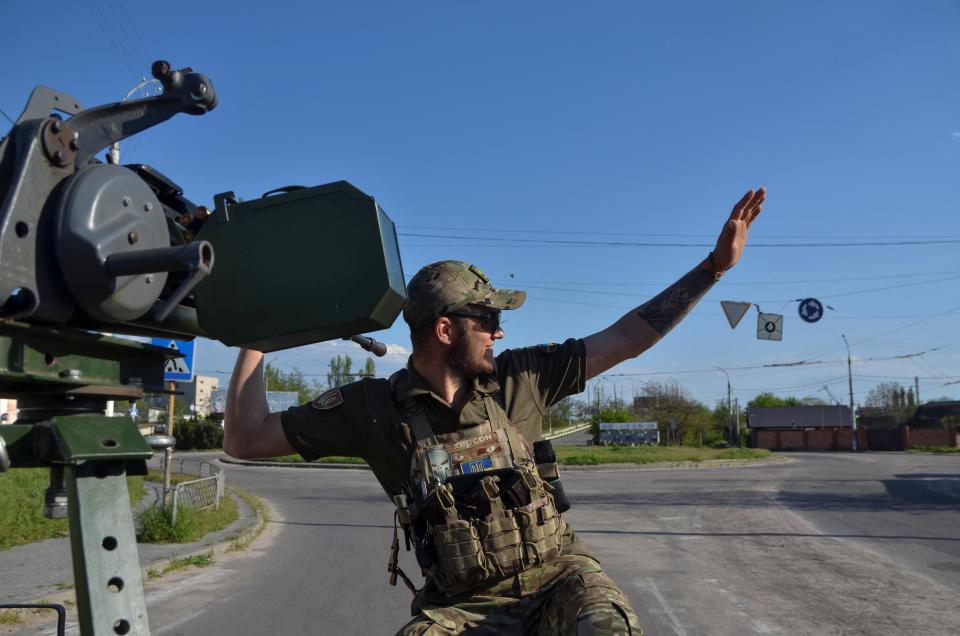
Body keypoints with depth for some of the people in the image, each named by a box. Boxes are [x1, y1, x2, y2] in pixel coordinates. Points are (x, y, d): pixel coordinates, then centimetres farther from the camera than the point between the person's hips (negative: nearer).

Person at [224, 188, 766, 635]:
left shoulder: (517, 378, -2)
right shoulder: (374, 406, -5)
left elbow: (626, 340, 2)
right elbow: (247, 441, -2)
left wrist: (715, 265, 0)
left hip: (559, 578, 1)